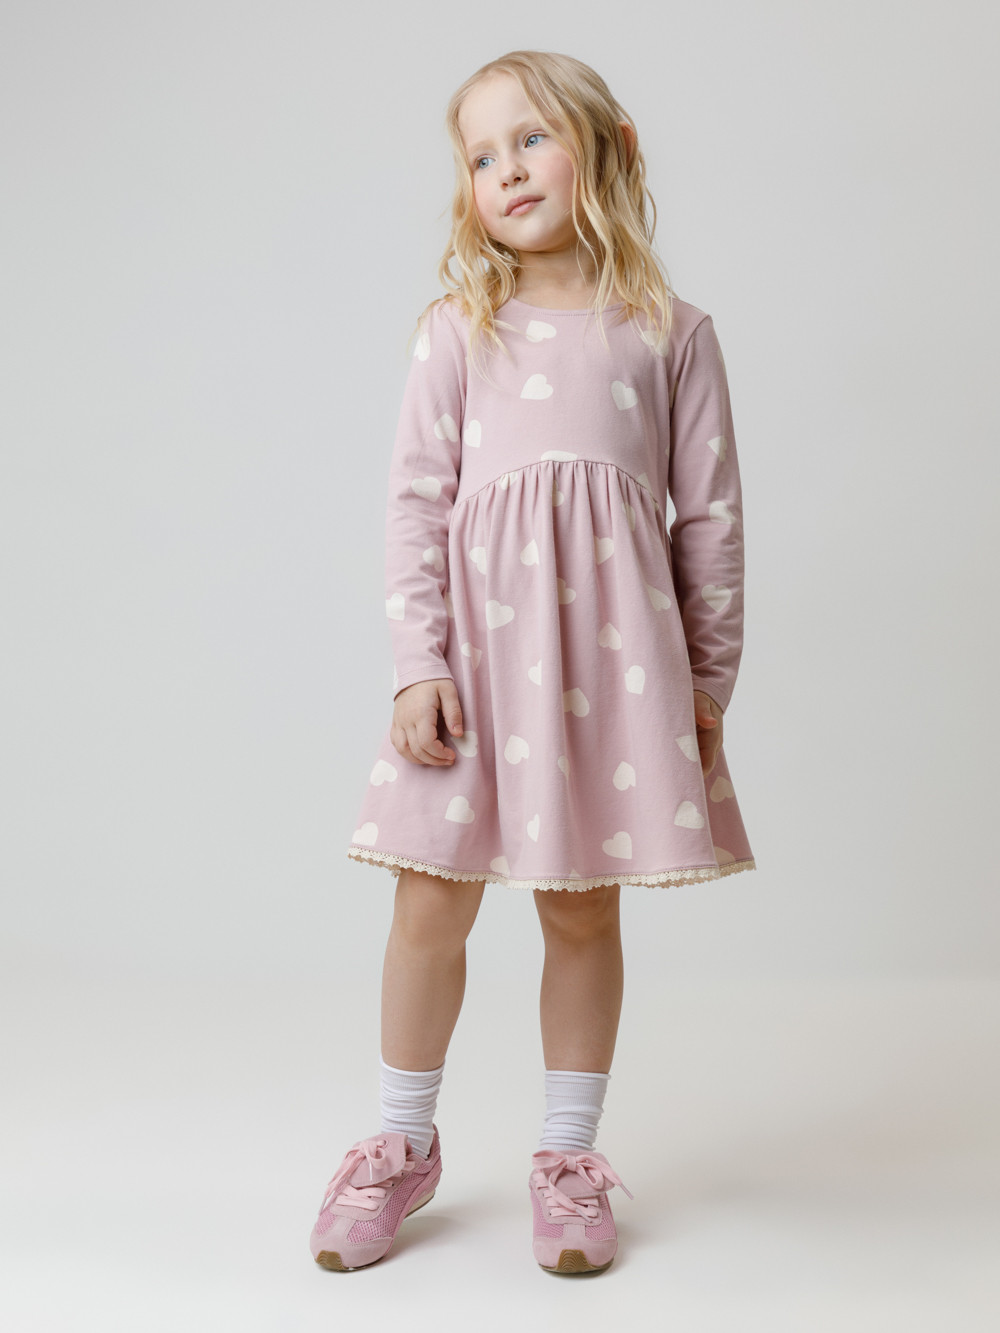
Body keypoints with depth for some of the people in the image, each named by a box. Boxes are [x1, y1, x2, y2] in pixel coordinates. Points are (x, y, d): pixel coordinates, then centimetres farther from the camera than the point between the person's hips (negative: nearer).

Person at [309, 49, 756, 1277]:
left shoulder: (671, 332, 7)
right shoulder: (460, 328, 7)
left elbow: (711, 513, 8)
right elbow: (416, 497, 2)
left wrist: (708, 682, 6)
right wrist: (418, 662, -7)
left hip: (611, 646, 0)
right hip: (478, 636, 1)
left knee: (583, 908, 8)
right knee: (429, 905, 4)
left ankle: (567, 1157, 25)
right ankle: (403, 1148, 25)